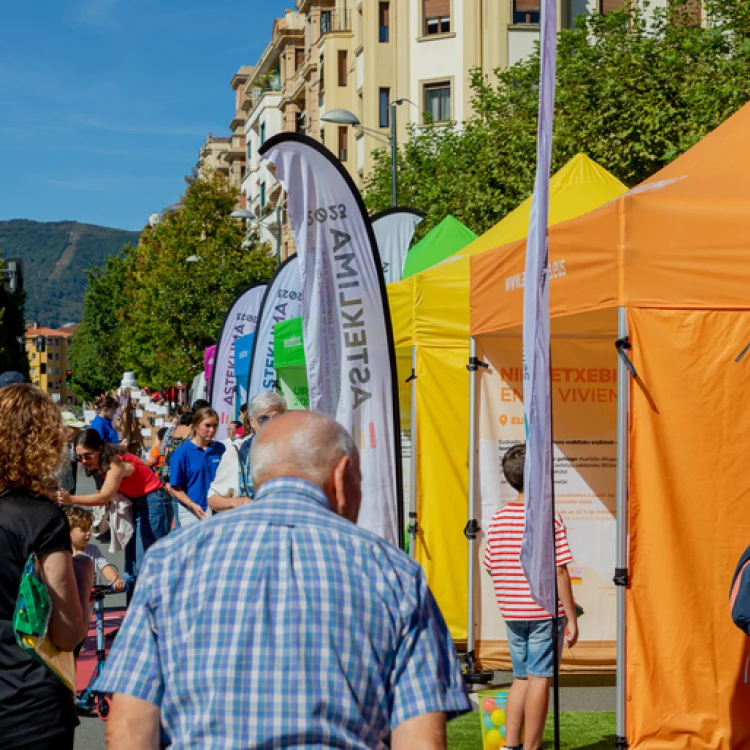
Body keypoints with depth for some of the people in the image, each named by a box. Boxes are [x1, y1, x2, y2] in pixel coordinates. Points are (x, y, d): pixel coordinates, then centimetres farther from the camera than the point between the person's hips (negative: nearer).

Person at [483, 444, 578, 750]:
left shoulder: (498, 519, 5)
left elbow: (491, 568, 9)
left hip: (512, 613, 6)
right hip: (545, 612, -6)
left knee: (521, 677, 16)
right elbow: (559, 572, -14)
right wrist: (572, 618, -9)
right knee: (539, 679, 0)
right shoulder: (549, 519, -12)